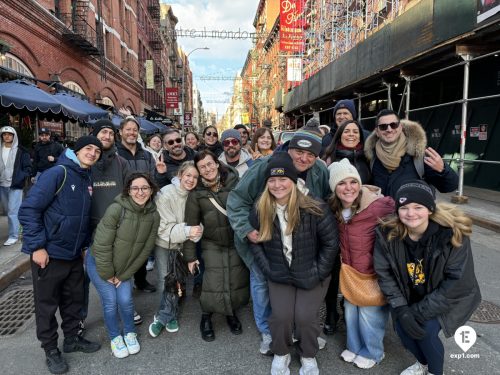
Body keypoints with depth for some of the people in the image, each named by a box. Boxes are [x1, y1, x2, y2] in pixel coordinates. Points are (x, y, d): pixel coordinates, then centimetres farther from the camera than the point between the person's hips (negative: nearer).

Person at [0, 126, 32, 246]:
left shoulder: (21, 151, -3)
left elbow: (28, 168, -3)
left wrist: (20, 178, -18)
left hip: (15, 185, -5)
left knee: (12, 211, -7)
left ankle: (13, 236, 0)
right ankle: (14, 229, 30)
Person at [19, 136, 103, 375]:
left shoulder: (88, 179, 6)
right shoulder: (57, 173, -17)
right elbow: (28, 210, -20)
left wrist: (85, 243, 12)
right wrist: (37, 246, -21)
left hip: (75, 254, 7)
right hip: (49, 254, -7)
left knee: (74, 299, 18)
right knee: (47, 305, 10)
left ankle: (72, 338, 37)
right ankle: (51, 350, 27)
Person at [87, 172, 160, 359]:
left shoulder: (154, 215, -14)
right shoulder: (116, 209, -29)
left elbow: (146, 249, -7)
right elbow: (101, 245, -23)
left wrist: (125, 274, -5)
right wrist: (108, 273, -13)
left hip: (124, 266, 3)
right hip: (99, 263, -3)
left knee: (125, 300, 0)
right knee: (110, 301, 0)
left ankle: (130, 333, 28)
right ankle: (115, 338, 25)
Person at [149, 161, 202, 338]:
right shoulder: (165, 194, -22)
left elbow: (197, 223, -10)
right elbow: (165, 227, -23)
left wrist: (196, 232, -33)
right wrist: (187, 231, -38)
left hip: (183, 244, 3)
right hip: (164, 243, -3)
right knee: (166, 282, 4)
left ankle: (163, 317, 31)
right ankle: (170, 316, 28)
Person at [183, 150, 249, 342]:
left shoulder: (234, 182, -8)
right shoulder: (196, 193, -8)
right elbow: (191, 224, -2)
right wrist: (190, 255, 1)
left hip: (238, 241, 1)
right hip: (213, 244, -1)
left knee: (238, 281, 6)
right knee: (214, 284, -6)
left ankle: (232, 313, 35)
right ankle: (206, 318, 23)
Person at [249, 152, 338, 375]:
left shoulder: (315, 209, -20)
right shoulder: (260, 211, -9)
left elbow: (331, 243, -11)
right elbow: (255, 242, 3)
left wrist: (318, 273, -11)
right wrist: (267, 269, -5)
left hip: (311, 275, -2)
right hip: (279, 275, 2)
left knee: (304, 317, -11)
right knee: (281, 316, -10)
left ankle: (308, 356, 24)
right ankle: (281, 354, 24)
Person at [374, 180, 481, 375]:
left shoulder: (454, 234, -28)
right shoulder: (388, 234, -20)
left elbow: (457, 283, -24)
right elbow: (384, 273, -13)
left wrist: (419, 312, -23)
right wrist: (401, 308, -22)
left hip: (450, 299, -3)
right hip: (410, 296, 3)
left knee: (426, 329, -21)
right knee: (402, 327, -12)